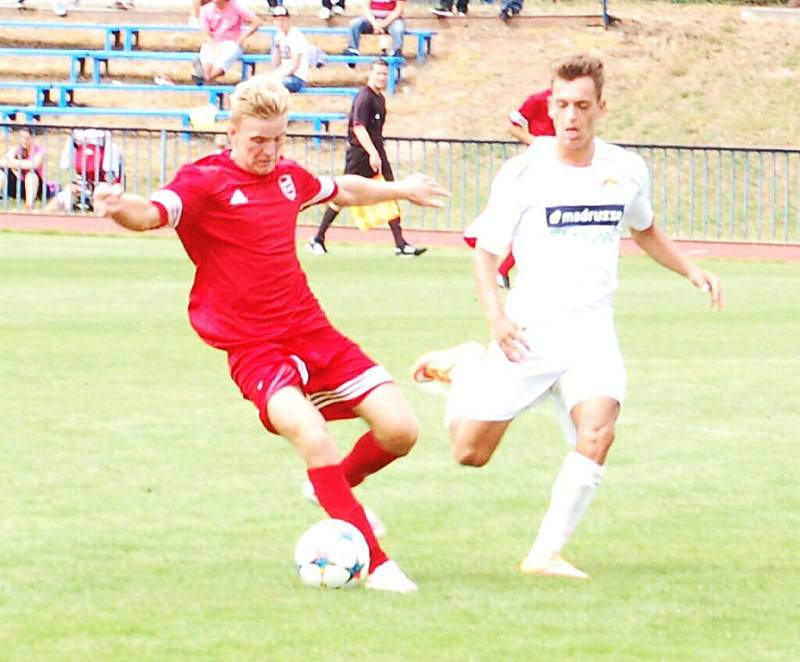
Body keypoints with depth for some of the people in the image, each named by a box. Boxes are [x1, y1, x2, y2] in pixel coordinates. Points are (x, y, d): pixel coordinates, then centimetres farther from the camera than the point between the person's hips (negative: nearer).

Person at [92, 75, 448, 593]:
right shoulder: (205, 181, -10)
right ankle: (376, 564, -19)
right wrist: (121, 208, -52)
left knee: (400, 429, -4)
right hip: (254, 349, -6)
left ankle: (340, 487, 29)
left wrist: (402, 189, 49)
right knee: (313, 437, -29)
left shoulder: (288, 176, 11)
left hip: (312, 332, 6)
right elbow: (154, 213, -29)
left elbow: (342, 190, 33)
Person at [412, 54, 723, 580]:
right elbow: (486, 252, 0)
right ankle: (464, 370, 32)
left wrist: (690, 269, 11)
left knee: (596, 435, -25)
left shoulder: (626, 170, 5)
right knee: (471, 452, 0)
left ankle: (546, 554, -15)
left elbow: (644, 230, 26)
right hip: (528, 334, -2)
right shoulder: (523, 173, -6)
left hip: (592, 335, 2)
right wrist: (495, 316, -16)